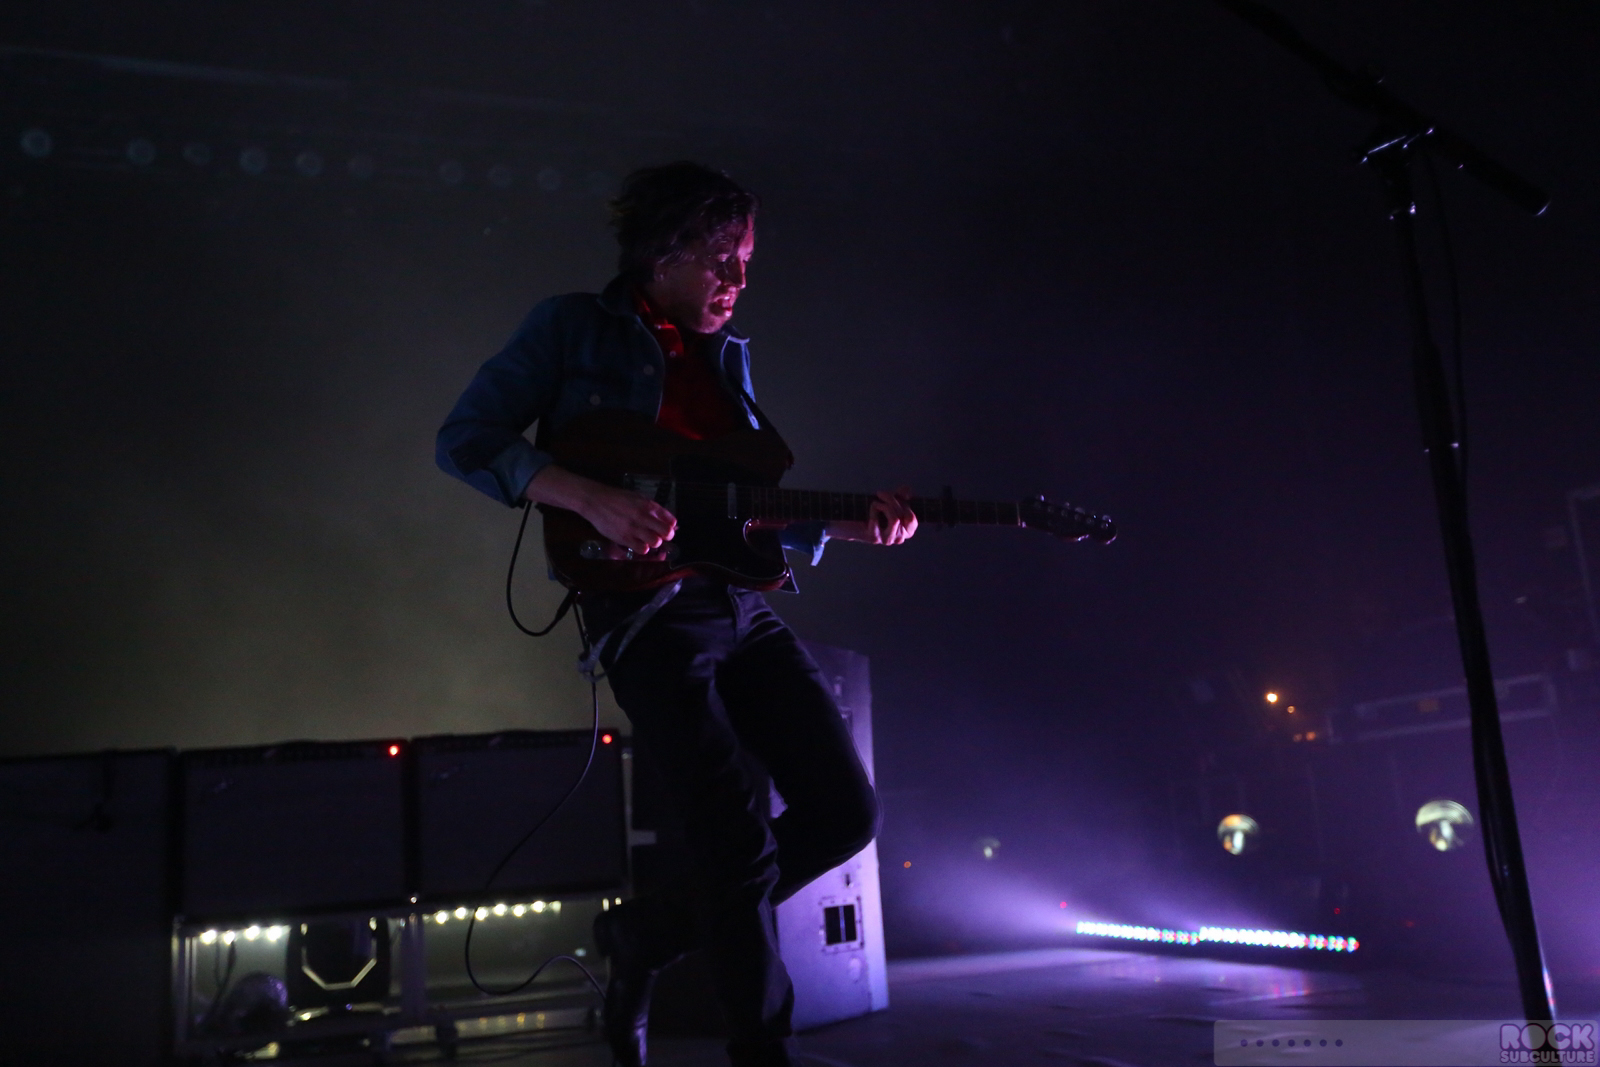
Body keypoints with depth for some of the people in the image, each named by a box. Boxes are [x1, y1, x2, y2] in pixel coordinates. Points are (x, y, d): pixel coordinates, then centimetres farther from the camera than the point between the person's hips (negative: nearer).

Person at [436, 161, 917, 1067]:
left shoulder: (728, 354, 19)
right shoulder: (574, 328, 2)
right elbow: (465, 441, -5)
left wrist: (852, 524, 3)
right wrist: (591, 498, -18)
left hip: (740, 604, 7)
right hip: (647, 609, -7)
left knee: (845, 811, 2)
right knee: (740, 837, -12)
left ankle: (649, 935, 18)